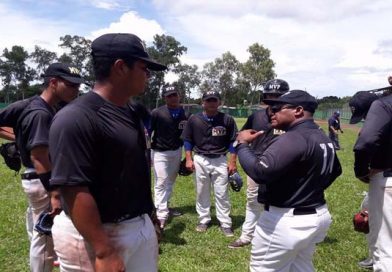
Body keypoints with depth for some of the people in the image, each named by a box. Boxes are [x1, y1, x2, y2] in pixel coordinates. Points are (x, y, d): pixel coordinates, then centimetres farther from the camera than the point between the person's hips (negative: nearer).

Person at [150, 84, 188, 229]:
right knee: (161, 183, -6)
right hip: (160, 153, -4)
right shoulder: (157, 113, -13)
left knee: (171, 182, 15)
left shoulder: (185, 114, 0)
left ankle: (165, 206, 30)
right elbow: (147, 133, -10)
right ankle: (161, 215, -3)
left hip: (177, 152, 5)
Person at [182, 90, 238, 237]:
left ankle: (225, 223, 16)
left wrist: (233, 161, -4)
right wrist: (189, 159, -1)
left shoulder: (227, 120, -5)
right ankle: (204, 219, 28)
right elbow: (187, 140, 6)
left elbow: (233, 142, 1)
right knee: (201, 192, 12)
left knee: (222, 194, 4)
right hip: (200, 160, 2)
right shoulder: (194, 119, -2)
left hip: (220, 161, -1)